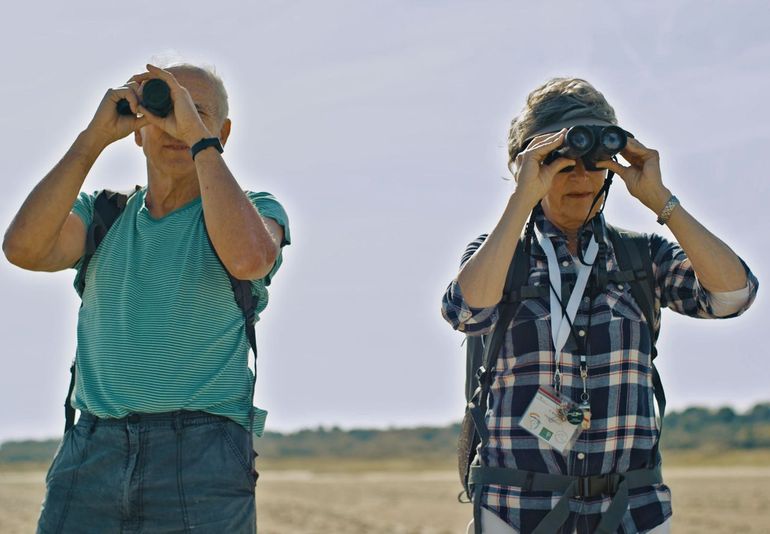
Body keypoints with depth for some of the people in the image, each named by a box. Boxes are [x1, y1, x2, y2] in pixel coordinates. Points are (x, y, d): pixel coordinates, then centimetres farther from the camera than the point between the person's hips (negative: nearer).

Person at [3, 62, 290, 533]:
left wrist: (198, 136, -14)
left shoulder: (257, 213, 6)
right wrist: (95, 136, -6)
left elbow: (248, 259, -20)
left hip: (201, 463, -3)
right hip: (90, 459, 3)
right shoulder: (100, 216, 16)